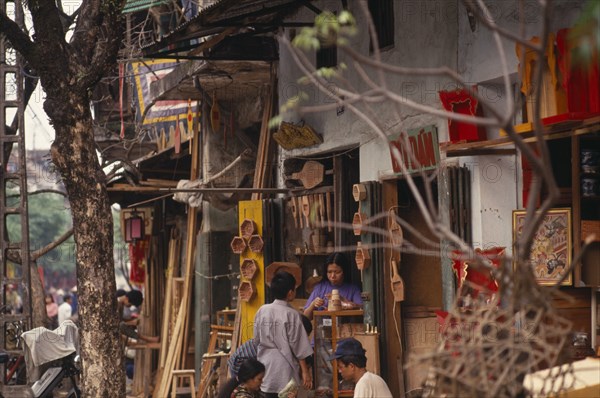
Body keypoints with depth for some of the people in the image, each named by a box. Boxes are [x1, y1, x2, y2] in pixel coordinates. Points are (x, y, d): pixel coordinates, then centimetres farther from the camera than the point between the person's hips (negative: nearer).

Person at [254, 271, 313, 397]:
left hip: (266, 364, 5)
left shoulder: (262, 311, 2)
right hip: (284, 368, -5)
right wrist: (305, 371, -4)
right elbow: (298, 345, -9)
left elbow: (257, 339, 8)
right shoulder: (292, 314, -10)